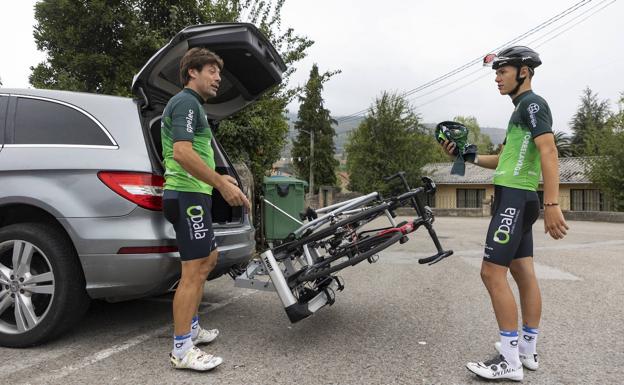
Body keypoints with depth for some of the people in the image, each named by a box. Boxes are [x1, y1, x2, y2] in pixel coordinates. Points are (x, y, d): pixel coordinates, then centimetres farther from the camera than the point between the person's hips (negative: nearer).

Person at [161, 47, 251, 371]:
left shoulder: (191, 104, 23)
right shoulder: (186, 102, -10)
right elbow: (182, 153, -25)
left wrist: (218, 178, 24)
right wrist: (223, 185, -23)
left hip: (193, 194, 11)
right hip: (187, 195, -11)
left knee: (208, 259, 19)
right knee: (194, 270, -9)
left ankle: (191, 328, 29)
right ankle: (182, 350, -1)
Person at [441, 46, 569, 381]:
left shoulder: (532, 104, -8)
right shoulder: (522, 110, 22)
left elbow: (548, 152, -21)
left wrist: (552, 204, -29)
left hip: (514, 199, -10)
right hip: (516, 198, 10)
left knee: (492, 272, -11)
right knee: (523, 272, 11)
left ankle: (510, 361, -5)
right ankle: (527, 351, 20)